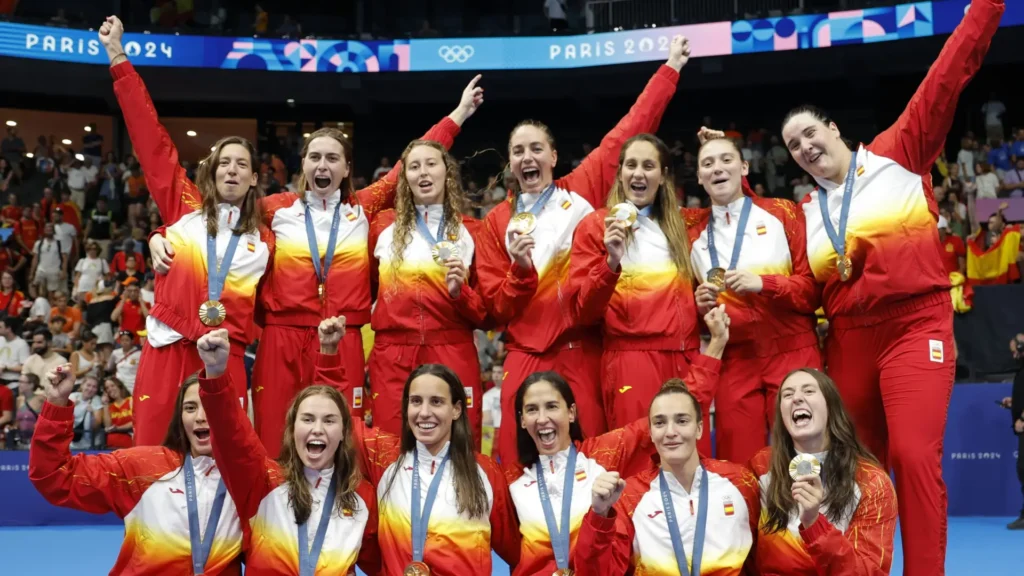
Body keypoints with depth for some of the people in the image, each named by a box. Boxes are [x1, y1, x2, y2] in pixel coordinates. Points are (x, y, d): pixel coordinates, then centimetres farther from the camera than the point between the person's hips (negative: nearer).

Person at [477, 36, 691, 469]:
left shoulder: (585, 189, 8)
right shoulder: (497, 221, 11)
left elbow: (631, 130, 9)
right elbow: (496, 308, 8)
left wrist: (670, 67, 11)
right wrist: (521, 270, -11)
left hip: (585, 351, -1)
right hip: (527, 357, 1)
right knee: (521, 466, -3)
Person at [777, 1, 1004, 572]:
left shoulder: (896, 155, 5)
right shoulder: (806, 214, 14)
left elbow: (946, 81, -2)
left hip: (915, 328, -4)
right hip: (848, 341, 4)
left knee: (915, 456, -18)